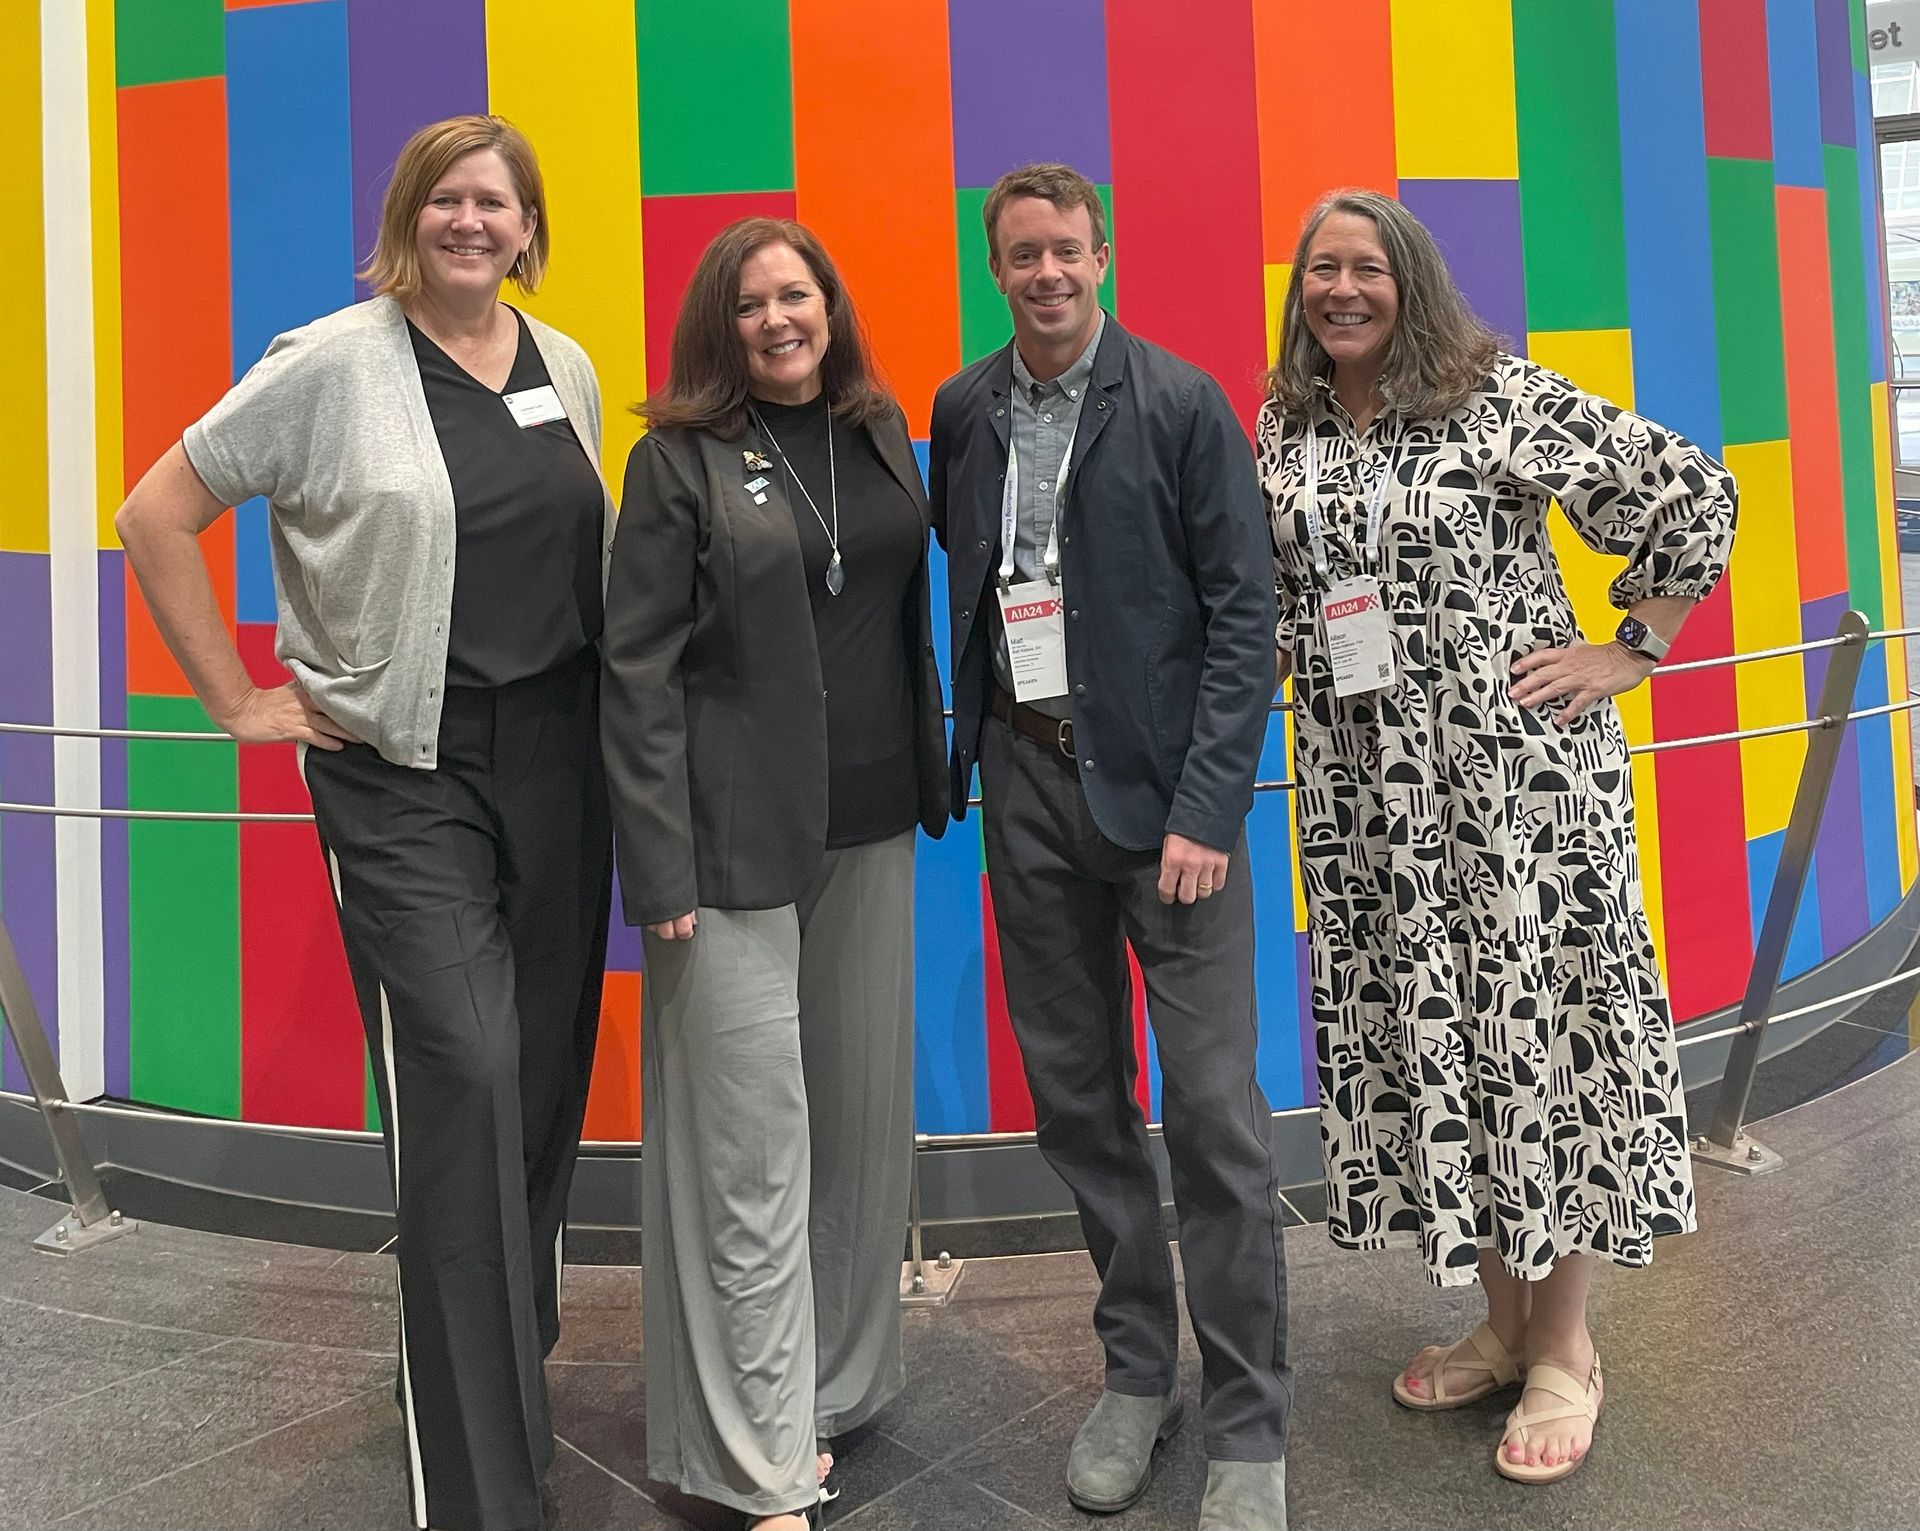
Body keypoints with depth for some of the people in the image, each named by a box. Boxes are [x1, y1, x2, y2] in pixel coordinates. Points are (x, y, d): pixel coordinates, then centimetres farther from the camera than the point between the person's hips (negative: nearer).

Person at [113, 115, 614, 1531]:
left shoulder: (569, 371, 11)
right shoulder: (333, 365, -5)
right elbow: (155, 518, -1)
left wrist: (602, 699, 11)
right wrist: (238, 700, -4)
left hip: (556, 761, 5)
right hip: (404, 774, -5)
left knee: (547, 1072, 11)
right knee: (462, 1080, -10)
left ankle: (516, 1339, 36)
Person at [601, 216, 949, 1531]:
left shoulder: (882, 435, 10)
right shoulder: (680, 460, -5)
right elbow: (638, 672, -8)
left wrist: (932, 777, 11)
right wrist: (662, 867, -13)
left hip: (874, 826, 6)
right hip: (739, 835, -5)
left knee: (865, 1109, 14)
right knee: (755, 1144, 1)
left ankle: (845, 1377, 33)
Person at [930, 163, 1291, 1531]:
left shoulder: (1182, 402, -4)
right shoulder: (963, 411, 9)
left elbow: (1243, 608, -7)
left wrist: (1207, 806, -14)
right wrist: (963, 746, 6)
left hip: (1161, 784, -4)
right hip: (1026, 777, 4)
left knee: (1215, 1112, -3)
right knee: (1075, 1094, 11)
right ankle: (1139, 1370, 29)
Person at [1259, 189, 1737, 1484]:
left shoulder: (1502, 399, -6)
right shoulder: (1285, 429, 9)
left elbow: (1693, 493, -4)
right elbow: (1272, 590, 21)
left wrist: (1634, 652, -5)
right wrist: (1296, 656, 8)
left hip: (1518, 766, -5)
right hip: (1369, 791, 5)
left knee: (1539, 1023, 1)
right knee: (1420, 1035, 9)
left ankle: (1566, 1348, 19)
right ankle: (1501, 1319, 28)